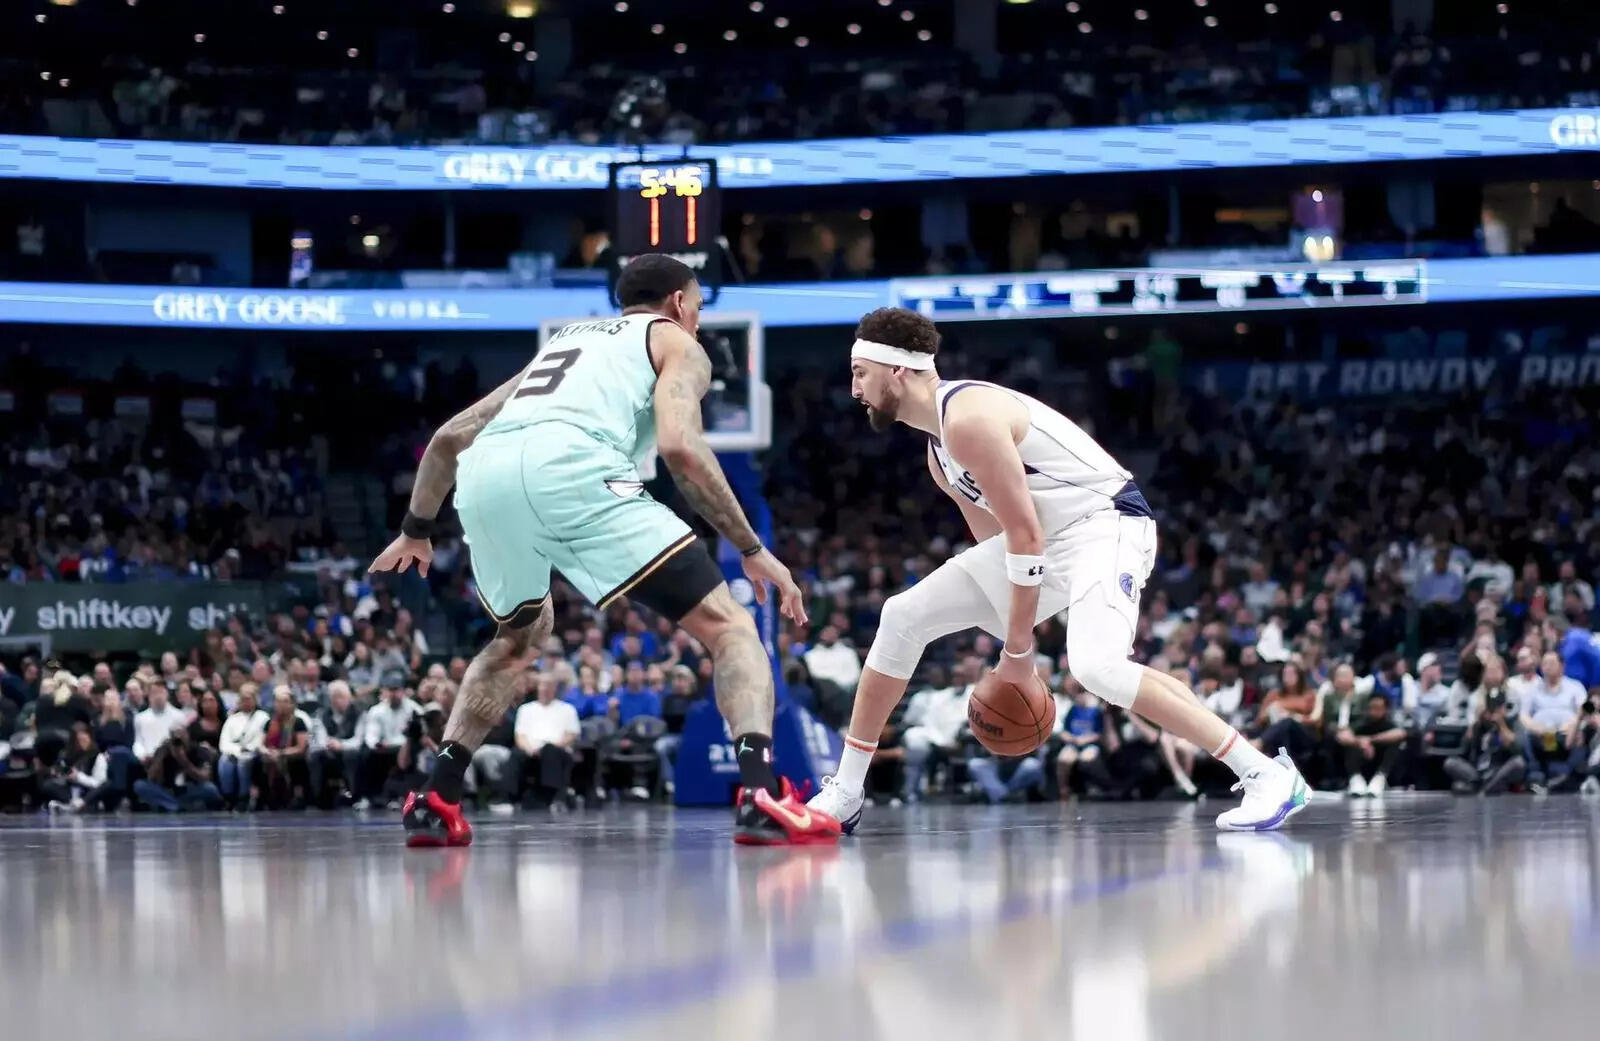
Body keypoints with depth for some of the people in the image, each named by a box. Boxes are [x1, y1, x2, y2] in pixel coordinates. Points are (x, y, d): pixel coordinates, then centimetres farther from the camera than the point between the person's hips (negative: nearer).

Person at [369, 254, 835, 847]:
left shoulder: (566, 341, 39)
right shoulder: (677, 344, 22)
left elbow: (448, 438, 40)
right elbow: (679, 446, 0)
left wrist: (416, 530, 53)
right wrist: (751, 549, 5)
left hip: (483, 476, 6)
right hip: (569, 466, -6)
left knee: (521, 634, 34)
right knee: (728, 626, 1)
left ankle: (435, 800, 25)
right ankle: (761, 795, -21)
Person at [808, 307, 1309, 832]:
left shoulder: (968, 419, -21)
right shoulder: (940, 448, 12)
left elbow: (1025, 536, -22)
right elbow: (996, 537, 18)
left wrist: (1018, 646, -15)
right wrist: (1013, 647, 16)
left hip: (1106, 524, -11)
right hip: (1044, 539, 11)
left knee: (1096, 665, -33)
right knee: (903, 617, 7)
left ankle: (1269, 776, -27)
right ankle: (845, 792, 15)